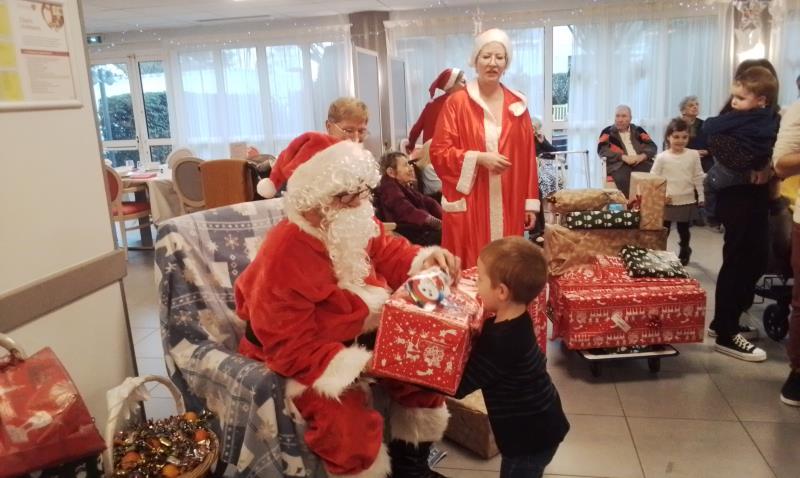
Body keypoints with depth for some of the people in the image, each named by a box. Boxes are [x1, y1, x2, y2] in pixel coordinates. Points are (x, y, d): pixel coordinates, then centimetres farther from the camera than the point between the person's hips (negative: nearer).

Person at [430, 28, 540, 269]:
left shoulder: (517, 104, 10)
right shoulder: (456, 102, -1)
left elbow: (528, 156, 9)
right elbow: (438, 152, -4)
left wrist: (530, 202, 5)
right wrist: (479, 158, -16)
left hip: (508, 206, 3)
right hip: (468, 206, -3)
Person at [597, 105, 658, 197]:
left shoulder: (638, 130, 21)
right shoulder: (608, 132, 12)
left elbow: (652, 146, 14)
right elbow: (602, 150, -3)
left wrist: (642, 156, -9)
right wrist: (623, 157, -16)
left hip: (641, 162, 3)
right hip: (619, 163, -3)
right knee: (623, 178, -37)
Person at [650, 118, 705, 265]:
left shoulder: (693, 155, -3)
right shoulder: (662, 157, -8)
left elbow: (698, 177, 2)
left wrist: (701, 196, 3)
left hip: (687, 201, 2)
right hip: (667, 202, -2)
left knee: (684, 230, 17)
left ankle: (684, 253, 36)